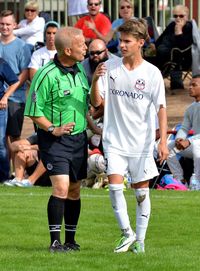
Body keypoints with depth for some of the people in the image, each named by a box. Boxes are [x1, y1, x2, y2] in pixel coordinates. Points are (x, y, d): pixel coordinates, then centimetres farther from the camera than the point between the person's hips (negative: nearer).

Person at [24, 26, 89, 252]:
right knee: (61, 187, -17)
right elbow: (34, 112, -13)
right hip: (55, 140, -7)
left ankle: (70, 240, 21)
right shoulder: (46, 75, -15)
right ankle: (55, 241, -11)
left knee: (75, 190, 11)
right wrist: (53, 129, -20)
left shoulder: (80, 70, 8)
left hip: (79, 138, 7)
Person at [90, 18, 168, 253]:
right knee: (115, 186, -13)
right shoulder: (109, 67, 0)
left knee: (141, 191, 5)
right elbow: (96, 102, 0)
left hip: (142, 143, -1)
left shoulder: (152, 73, -4)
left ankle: (140, 240, 15)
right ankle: (127, 234, 2)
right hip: (114, 141, 1)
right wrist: (95, 80, -19)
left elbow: (161, 108, -2)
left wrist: (163, 141, -10)